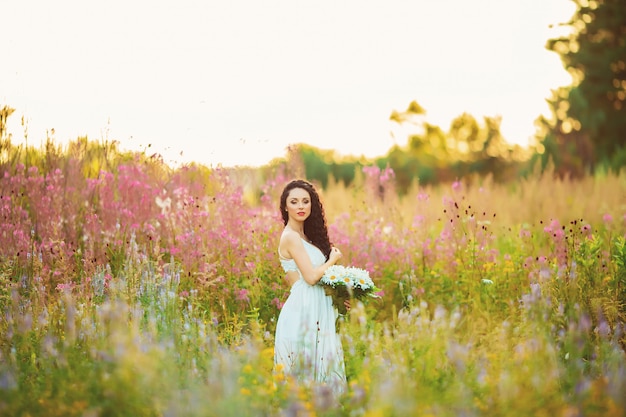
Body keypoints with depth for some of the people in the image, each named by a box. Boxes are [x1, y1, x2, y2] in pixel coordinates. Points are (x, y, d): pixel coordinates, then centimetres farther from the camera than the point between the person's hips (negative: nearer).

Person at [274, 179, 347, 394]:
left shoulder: (305, 236, 15)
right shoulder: (290, 237, -12)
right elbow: (311, 277, -18)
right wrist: (333, 259, -2)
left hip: (316, 310, 9)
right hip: (303, 310, -9)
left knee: (321, 366, 10)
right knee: (305, 371, -4)